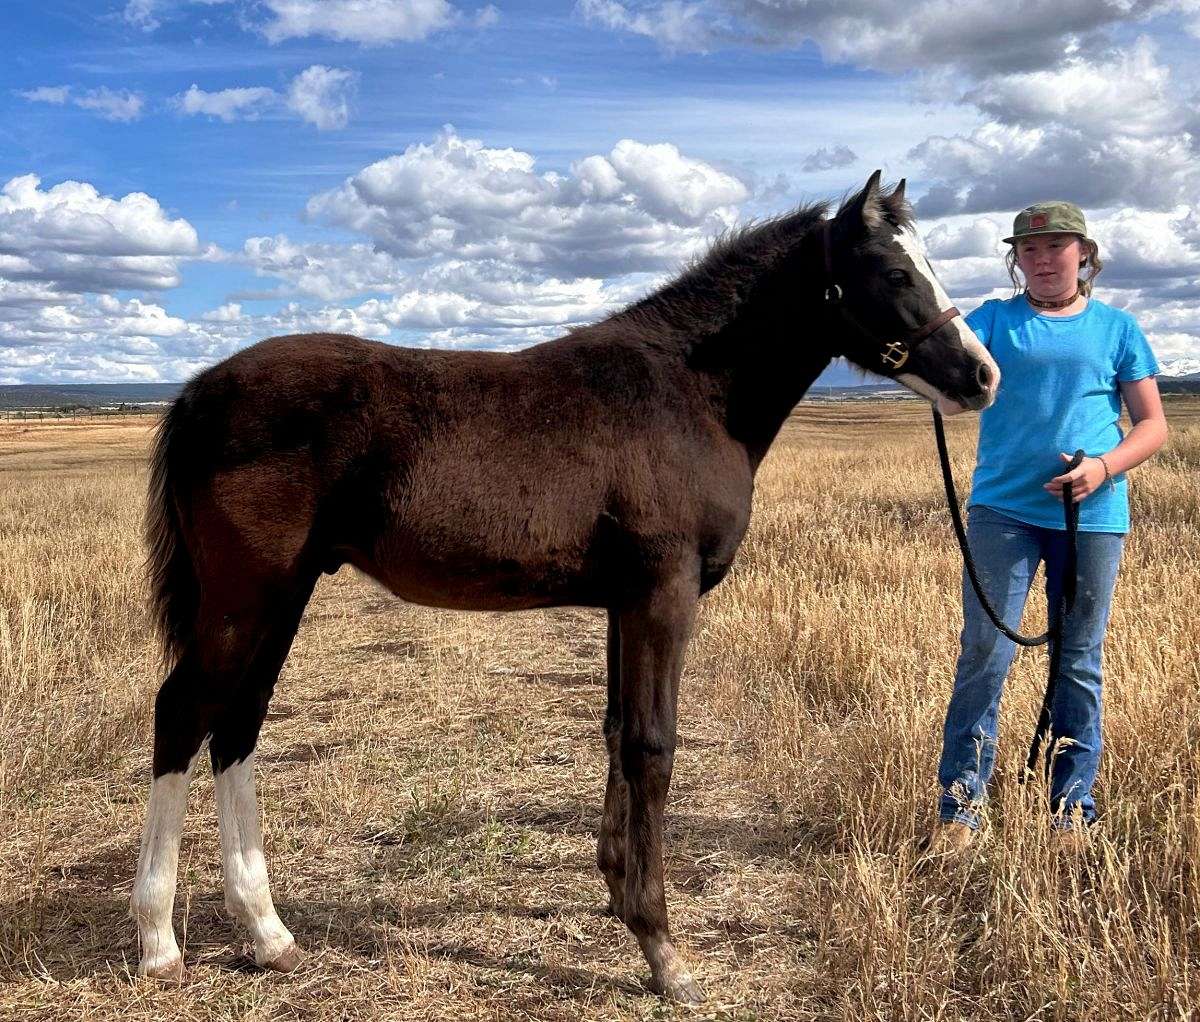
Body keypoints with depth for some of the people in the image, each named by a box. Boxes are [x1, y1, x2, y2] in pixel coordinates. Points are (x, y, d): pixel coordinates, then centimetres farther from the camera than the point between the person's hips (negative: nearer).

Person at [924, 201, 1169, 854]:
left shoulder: (1116, 328, 8)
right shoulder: (994, 320, 6)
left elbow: (1153, 425, 7)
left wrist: (1103, 467, -12)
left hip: (1092, 516, 1)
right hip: (1003, 511, -1)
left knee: (1079, 663, 8)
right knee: (984, 656, -3)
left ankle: (1072, 809, 19)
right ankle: (960, 806, 6)